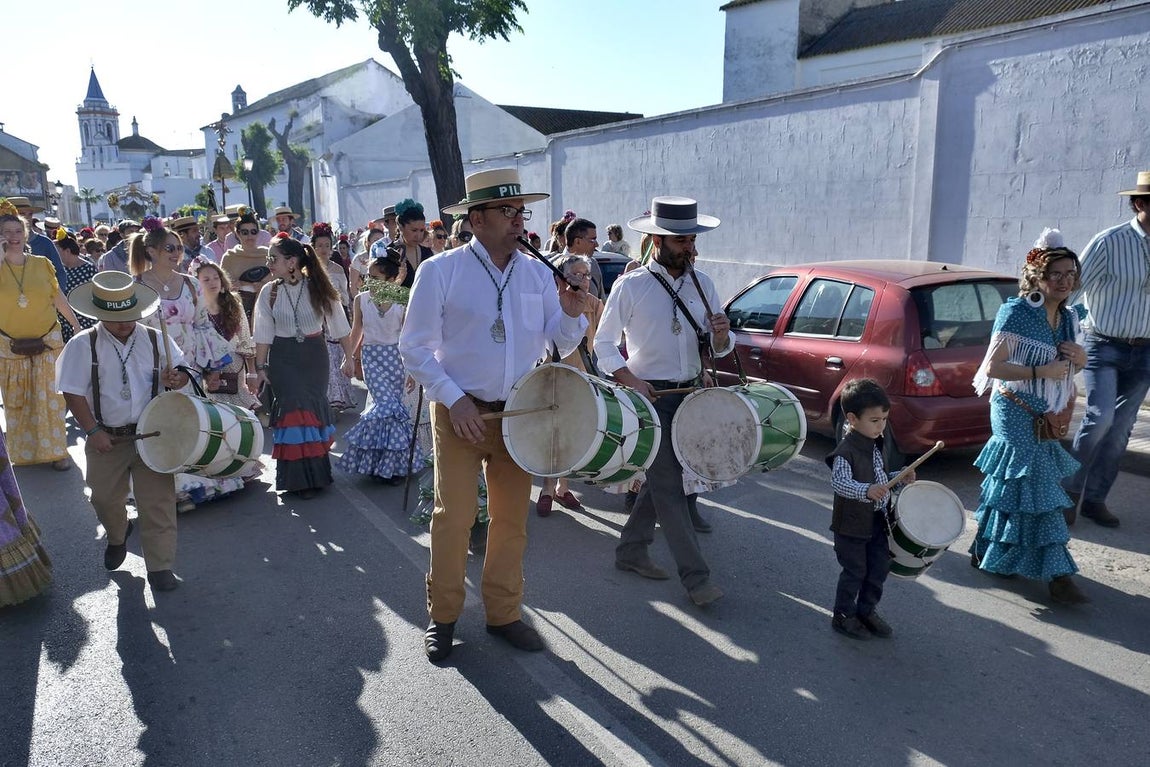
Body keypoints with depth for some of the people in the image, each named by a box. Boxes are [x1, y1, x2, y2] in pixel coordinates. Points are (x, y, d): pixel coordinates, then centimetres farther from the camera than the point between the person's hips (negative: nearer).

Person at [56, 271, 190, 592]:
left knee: (158, 501, -3)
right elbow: (73, 393, -6)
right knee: (105, 499, 14)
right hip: (107, 439, 0)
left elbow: (182, 370, 8)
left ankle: (160, 567, 7)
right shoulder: (83, 345, -6)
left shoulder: (155, 340, 0)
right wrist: (93, 431, -12)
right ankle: (117, 536, 48)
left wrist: (176, 378, -16)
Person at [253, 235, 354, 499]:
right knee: (292, 410, -2)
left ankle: (315, 474, 21)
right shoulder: (269, 291, -3)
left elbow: (340, 328, 0)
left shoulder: (318, 288, -6)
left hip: (314, 356, 0)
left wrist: (350, 356, 0)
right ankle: (298, 477, 9)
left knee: (314, 407, 4)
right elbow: (263, 334, 1)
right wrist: (260, 367, 0)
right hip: (283, 359, 0)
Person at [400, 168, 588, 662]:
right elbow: (414, 348, -5)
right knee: (455, 515, 0)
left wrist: (571, 314, -12)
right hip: (459, 413, -4)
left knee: (512, 517, 10)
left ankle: (503, 613, 27)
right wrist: (454, 399, -14)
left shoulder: (537, 273, 5)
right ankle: (443, 616, 20)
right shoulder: (441, 271, -7)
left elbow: (560, 345, 9)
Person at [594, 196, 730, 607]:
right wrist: (629, 379, -18)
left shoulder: (702, 283, 7)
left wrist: (721, 337, -13)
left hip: (691, 393, 6)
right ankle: (695, 577, 3)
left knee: (660, 478, 14)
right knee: (669, 487, -3)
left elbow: (717, 348, 11)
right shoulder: (631, 286, -8)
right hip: (650, 396, -6)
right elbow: (604, 342, -3)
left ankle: (631, 550, 31)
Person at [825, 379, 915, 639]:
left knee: (880, 567, 15)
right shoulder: (845, 451, -24)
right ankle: (843, 616, 25)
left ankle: (866, 610, 35)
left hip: (877, 520, 8)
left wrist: (898, 478, 0)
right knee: (855, 572, 5)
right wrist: (866, 491, -54)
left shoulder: (875, 444, 4)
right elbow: (839, 481, -39)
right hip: (851, 525, -8)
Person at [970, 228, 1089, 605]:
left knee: (1012, 485, 14)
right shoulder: (1016, 314, -13)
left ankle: (987, 553, 28)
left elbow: (1066, 366, 21)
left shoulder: (1068, 318, 9)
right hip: (1015, 411, -7)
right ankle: (1057, 573, -4)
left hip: (1044, 416, 8)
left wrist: (1081, 358, -1)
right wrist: (1040, 371, -22)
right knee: (1039, 485, -9)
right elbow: (993, 367, -17)